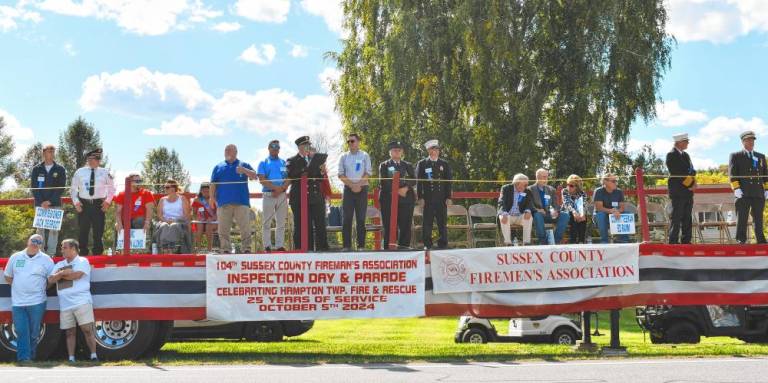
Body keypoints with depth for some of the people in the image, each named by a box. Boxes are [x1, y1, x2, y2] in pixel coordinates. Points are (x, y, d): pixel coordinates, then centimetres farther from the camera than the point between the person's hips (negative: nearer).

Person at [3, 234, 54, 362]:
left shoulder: (46, 259, 2)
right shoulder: (16, 257, 9)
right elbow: (7, 277, 16)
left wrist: (41, 288, 2)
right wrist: (18, 287, 8)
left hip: (37, 302, -1)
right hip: (18, 302, 2)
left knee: (34, 332, 3)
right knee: (21, 332, -4)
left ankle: (31, 357, 13)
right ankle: (24, 358, -6)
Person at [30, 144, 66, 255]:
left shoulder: (60, 170, 4)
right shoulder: (36, 169, 7)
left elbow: (61, 187, -1)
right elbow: (34, 187, 2)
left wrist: (50, 201, -10)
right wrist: (41, 202, -9)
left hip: (55, 204, -1)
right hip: (40, 204, 1)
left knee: (54, 229, -4)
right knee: (40, 229, -1)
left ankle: (51, 253, -2)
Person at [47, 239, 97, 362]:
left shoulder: (82, 261, 3)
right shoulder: (59, 265, 20)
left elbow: (76, 275, -14)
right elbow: (50, 280, 8)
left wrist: (60, 274, 0)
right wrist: (63, 273, -8)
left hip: (81, 301, -5)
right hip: (65, 305, 5)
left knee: (87, 329, -8)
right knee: (70, 333, 6)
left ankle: (94, 356, -6)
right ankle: (71, 359, 8)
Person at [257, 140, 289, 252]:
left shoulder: (284, 163, 15)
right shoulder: (263, 163, 8)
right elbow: (262, 180, -5)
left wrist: (281, 189, -11)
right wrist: (276, 187, -14)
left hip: (282, 195, 3)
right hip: (268, 195, -2)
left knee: (281, 223, 2)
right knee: (266, 223, -2)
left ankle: (280, 246, 5)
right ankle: (267, 246, 0)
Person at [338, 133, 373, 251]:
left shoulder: (365, 156, 6)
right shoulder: (344, 156, 9)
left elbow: (368, 173, 0)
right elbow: (341, 175, 3)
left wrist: (359, 185, -12)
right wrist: (352, 185, -9)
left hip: (362, 189, -1)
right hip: (348, 189, 1)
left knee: (361, 219, 0)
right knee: (346, 218, -3)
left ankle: (361, 245, 2)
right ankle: (346, 246, -1)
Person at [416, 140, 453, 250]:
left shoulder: (445, 165, 13)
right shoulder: (422, 164, 8)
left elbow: (448, 182, 10)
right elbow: (419, 182, 3)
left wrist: (448, 197, 1)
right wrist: (420, 197, -5)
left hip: (441, 199, 2)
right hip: (428, 198, -1)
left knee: (442, 223, 2)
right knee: (427, 223, -2)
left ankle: (443, 245, 7)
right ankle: (427, 245, 5)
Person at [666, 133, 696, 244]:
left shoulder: (686, 155, 19)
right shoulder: (671, 155, -7)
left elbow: (692, 171, 18)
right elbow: (675, 172, -15)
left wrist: (693, 181, -3)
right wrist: (689, 182, -14)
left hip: (688, 190, 8)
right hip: (677, 191, -8)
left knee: (687, 218, 7)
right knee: (676, 217, -9)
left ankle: (686, 240, 10)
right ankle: (673, 241, -8)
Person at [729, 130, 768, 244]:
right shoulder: (735, 156, 7)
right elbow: (732, 174, -1)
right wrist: (736, 188, -12)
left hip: (759, 193, 4)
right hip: (744, 193, -4)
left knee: (759, 219, 6)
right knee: (742, 218, -6)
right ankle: (741, 240, -5)